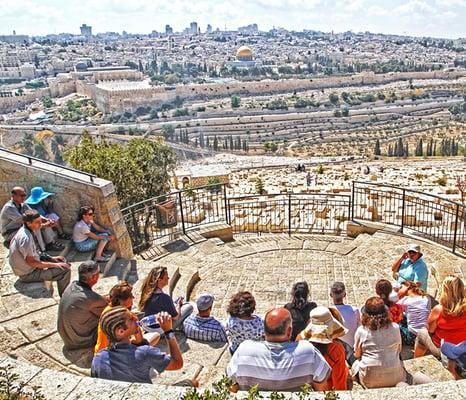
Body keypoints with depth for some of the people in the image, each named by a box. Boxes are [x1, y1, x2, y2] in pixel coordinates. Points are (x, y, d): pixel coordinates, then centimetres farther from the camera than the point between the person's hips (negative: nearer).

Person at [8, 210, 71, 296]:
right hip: (29, 274, -10)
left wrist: (52, 258, 5)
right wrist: (55, 265, -21)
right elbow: (31, 262, -26)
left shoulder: (27, 230, 0)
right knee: (65, 271, -16)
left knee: (62, 262, 15)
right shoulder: (25, 238, -30)